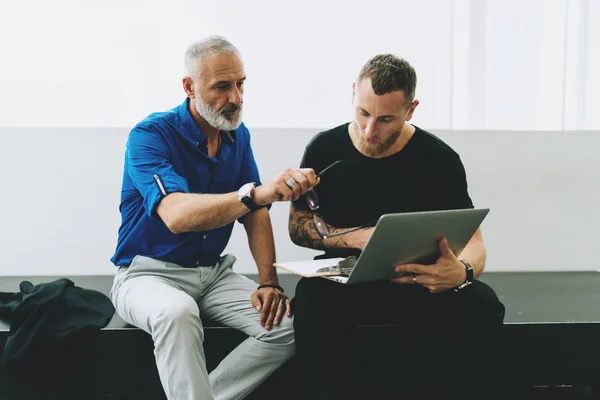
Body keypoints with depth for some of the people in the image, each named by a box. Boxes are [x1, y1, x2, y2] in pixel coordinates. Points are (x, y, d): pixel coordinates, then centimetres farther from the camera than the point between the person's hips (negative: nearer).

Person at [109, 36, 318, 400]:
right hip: (149, 273, -5)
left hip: (213, 272, 6)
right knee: (178, 312, -40)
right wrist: (258, 193, -50)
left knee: (287, 325, -18)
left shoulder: (238, 135, 3)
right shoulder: (150, 135, -17)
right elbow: (177, 215, -35)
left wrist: (269, 282, -8)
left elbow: (254, 213, 7)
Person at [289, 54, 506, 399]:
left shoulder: (440, 159, -6)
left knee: (482, 305, -29)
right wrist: (359, 237, -14)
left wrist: (462, 271, -33)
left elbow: (473, 242, -7)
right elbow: (298, 227, 4)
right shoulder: (324, 150, -2)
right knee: (312, 299, -35)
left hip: (421, 281, 1)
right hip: (345, 278, 0)